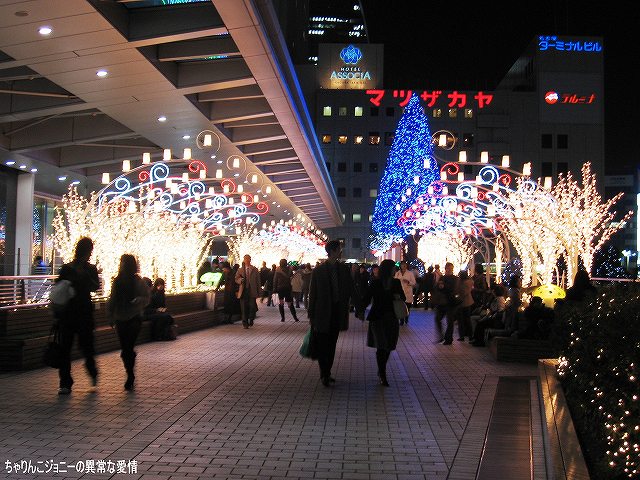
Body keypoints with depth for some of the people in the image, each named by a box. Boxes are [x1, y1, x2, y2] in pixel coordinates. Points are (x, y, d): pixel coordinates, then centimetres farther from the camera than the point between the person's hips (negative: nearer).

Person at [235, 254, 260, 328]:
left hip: (252, 291, -1)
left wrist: (258, 292, 3)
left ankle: (251, 320, 18)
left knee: (252, 307, -8)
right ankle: (245, 323, 11)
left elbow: (258, 281, 8)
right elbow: (236, 279, 9)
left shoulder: (255, 270, 8)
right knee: (244, 308, 0)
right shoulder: (240, 270, 11)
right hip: (243, 291, 1)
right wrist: (240, 280, -15)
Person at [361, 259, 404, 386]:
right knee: (382, 346, -7)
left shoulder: (396, 283, 5)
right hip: (377, 318, -4)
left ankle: (381, 371, 27)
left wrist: (399, 296, -9)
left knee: (388, 347, 9)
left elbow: (403, 298, 15)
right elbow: (367, 298, -6)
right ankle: (382, 375, -1)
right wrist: (361, 310, -21)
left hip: (391, 319, 4)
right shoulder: (375, 283, -5)